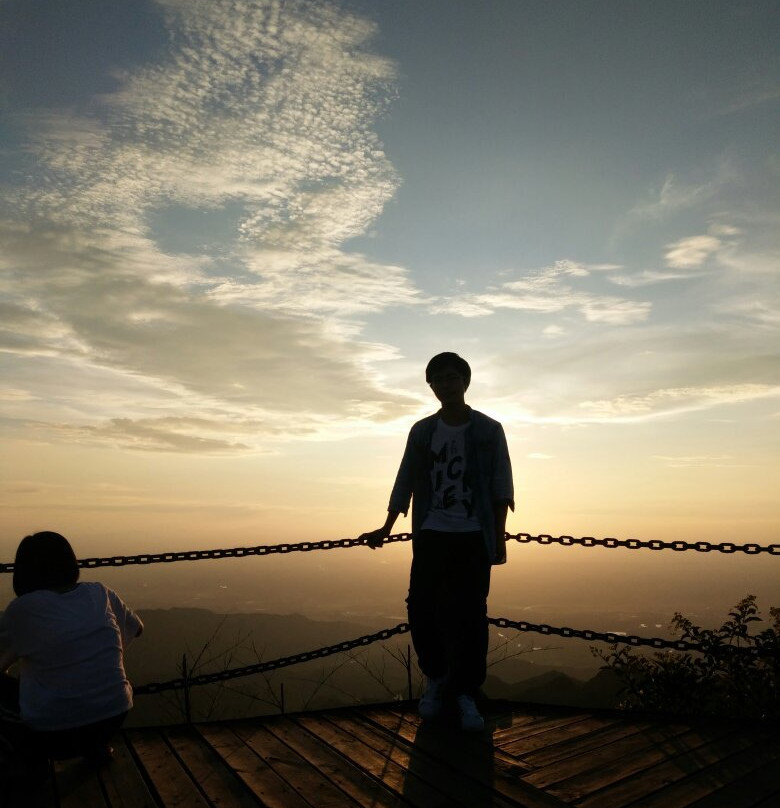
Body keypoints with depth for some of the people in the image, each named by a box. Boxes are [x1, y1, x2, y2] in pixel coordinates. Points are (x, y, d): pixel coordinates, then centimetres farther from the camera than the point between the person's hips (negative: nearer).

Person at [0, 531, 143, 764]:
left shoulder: (23, 609, -10)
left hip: (54, 735, -3)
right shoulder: (101, 593, 0)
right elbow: (135, 629, 17)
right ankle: (95, 746, 22)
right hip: (114, 721, 4)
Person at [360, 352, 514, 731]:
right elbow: (405, 483, 11)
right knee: (421, 608, 1)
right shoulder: (421, 431, 7)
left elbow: (501, 486, 0)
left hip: (474, 538, -1)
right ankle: (435, 676, 26)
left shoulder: (489, 430, 2)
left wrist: (499, 536, -6)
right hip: (430, 536, 2)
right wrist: (386, 529, 12)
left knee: (469, 615, 0)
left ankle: (466, 694, 16)